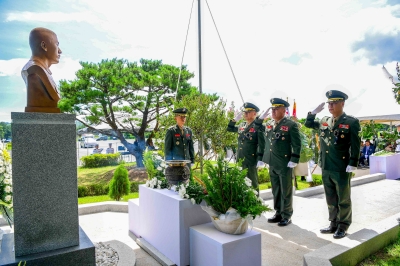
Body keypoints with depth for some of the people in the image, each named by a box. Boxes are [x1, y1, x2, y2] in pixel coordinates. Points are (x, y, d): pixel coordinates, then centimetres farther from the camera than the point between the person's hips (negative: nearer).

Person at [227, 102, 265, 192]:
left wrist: (260, 159, -18)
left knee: (252, 183, 5)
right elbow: (229, 129, 22)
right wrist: (235, 119, 10)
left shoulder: (258, 126, -9)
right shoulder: (241, 126, 11)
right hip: (240, 159, 7)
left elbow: (262, 144, -13)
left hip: (251, 160, -7)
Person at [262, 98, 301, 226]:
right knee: (276, 190, 15)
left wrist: (294, 160, -16)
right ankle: (278, 213, 28)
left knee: (286, 191, 6)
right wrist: (264, 157, 15)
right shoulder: (269, 124, 10)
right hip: (272, 164, 6)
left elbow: (297, 145, -11)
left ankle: (287, 216, 18)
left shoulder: (291, 124, -9)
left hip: (285, 164, -6)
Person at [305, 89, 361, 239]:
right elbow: (308, 124, 20)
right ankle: (333, 224, 29)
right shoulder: (324, 121, 8)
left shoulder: (352, 122, -8)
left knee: (343, 200, 9)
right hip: (326, 168, 6)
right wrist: (315, 111, 4)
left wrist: (352, 165, -15)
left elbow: (355, 146, -10)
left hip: (341, 169, -5)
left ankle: (343, 226, 23)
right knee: (331, 199, 16)